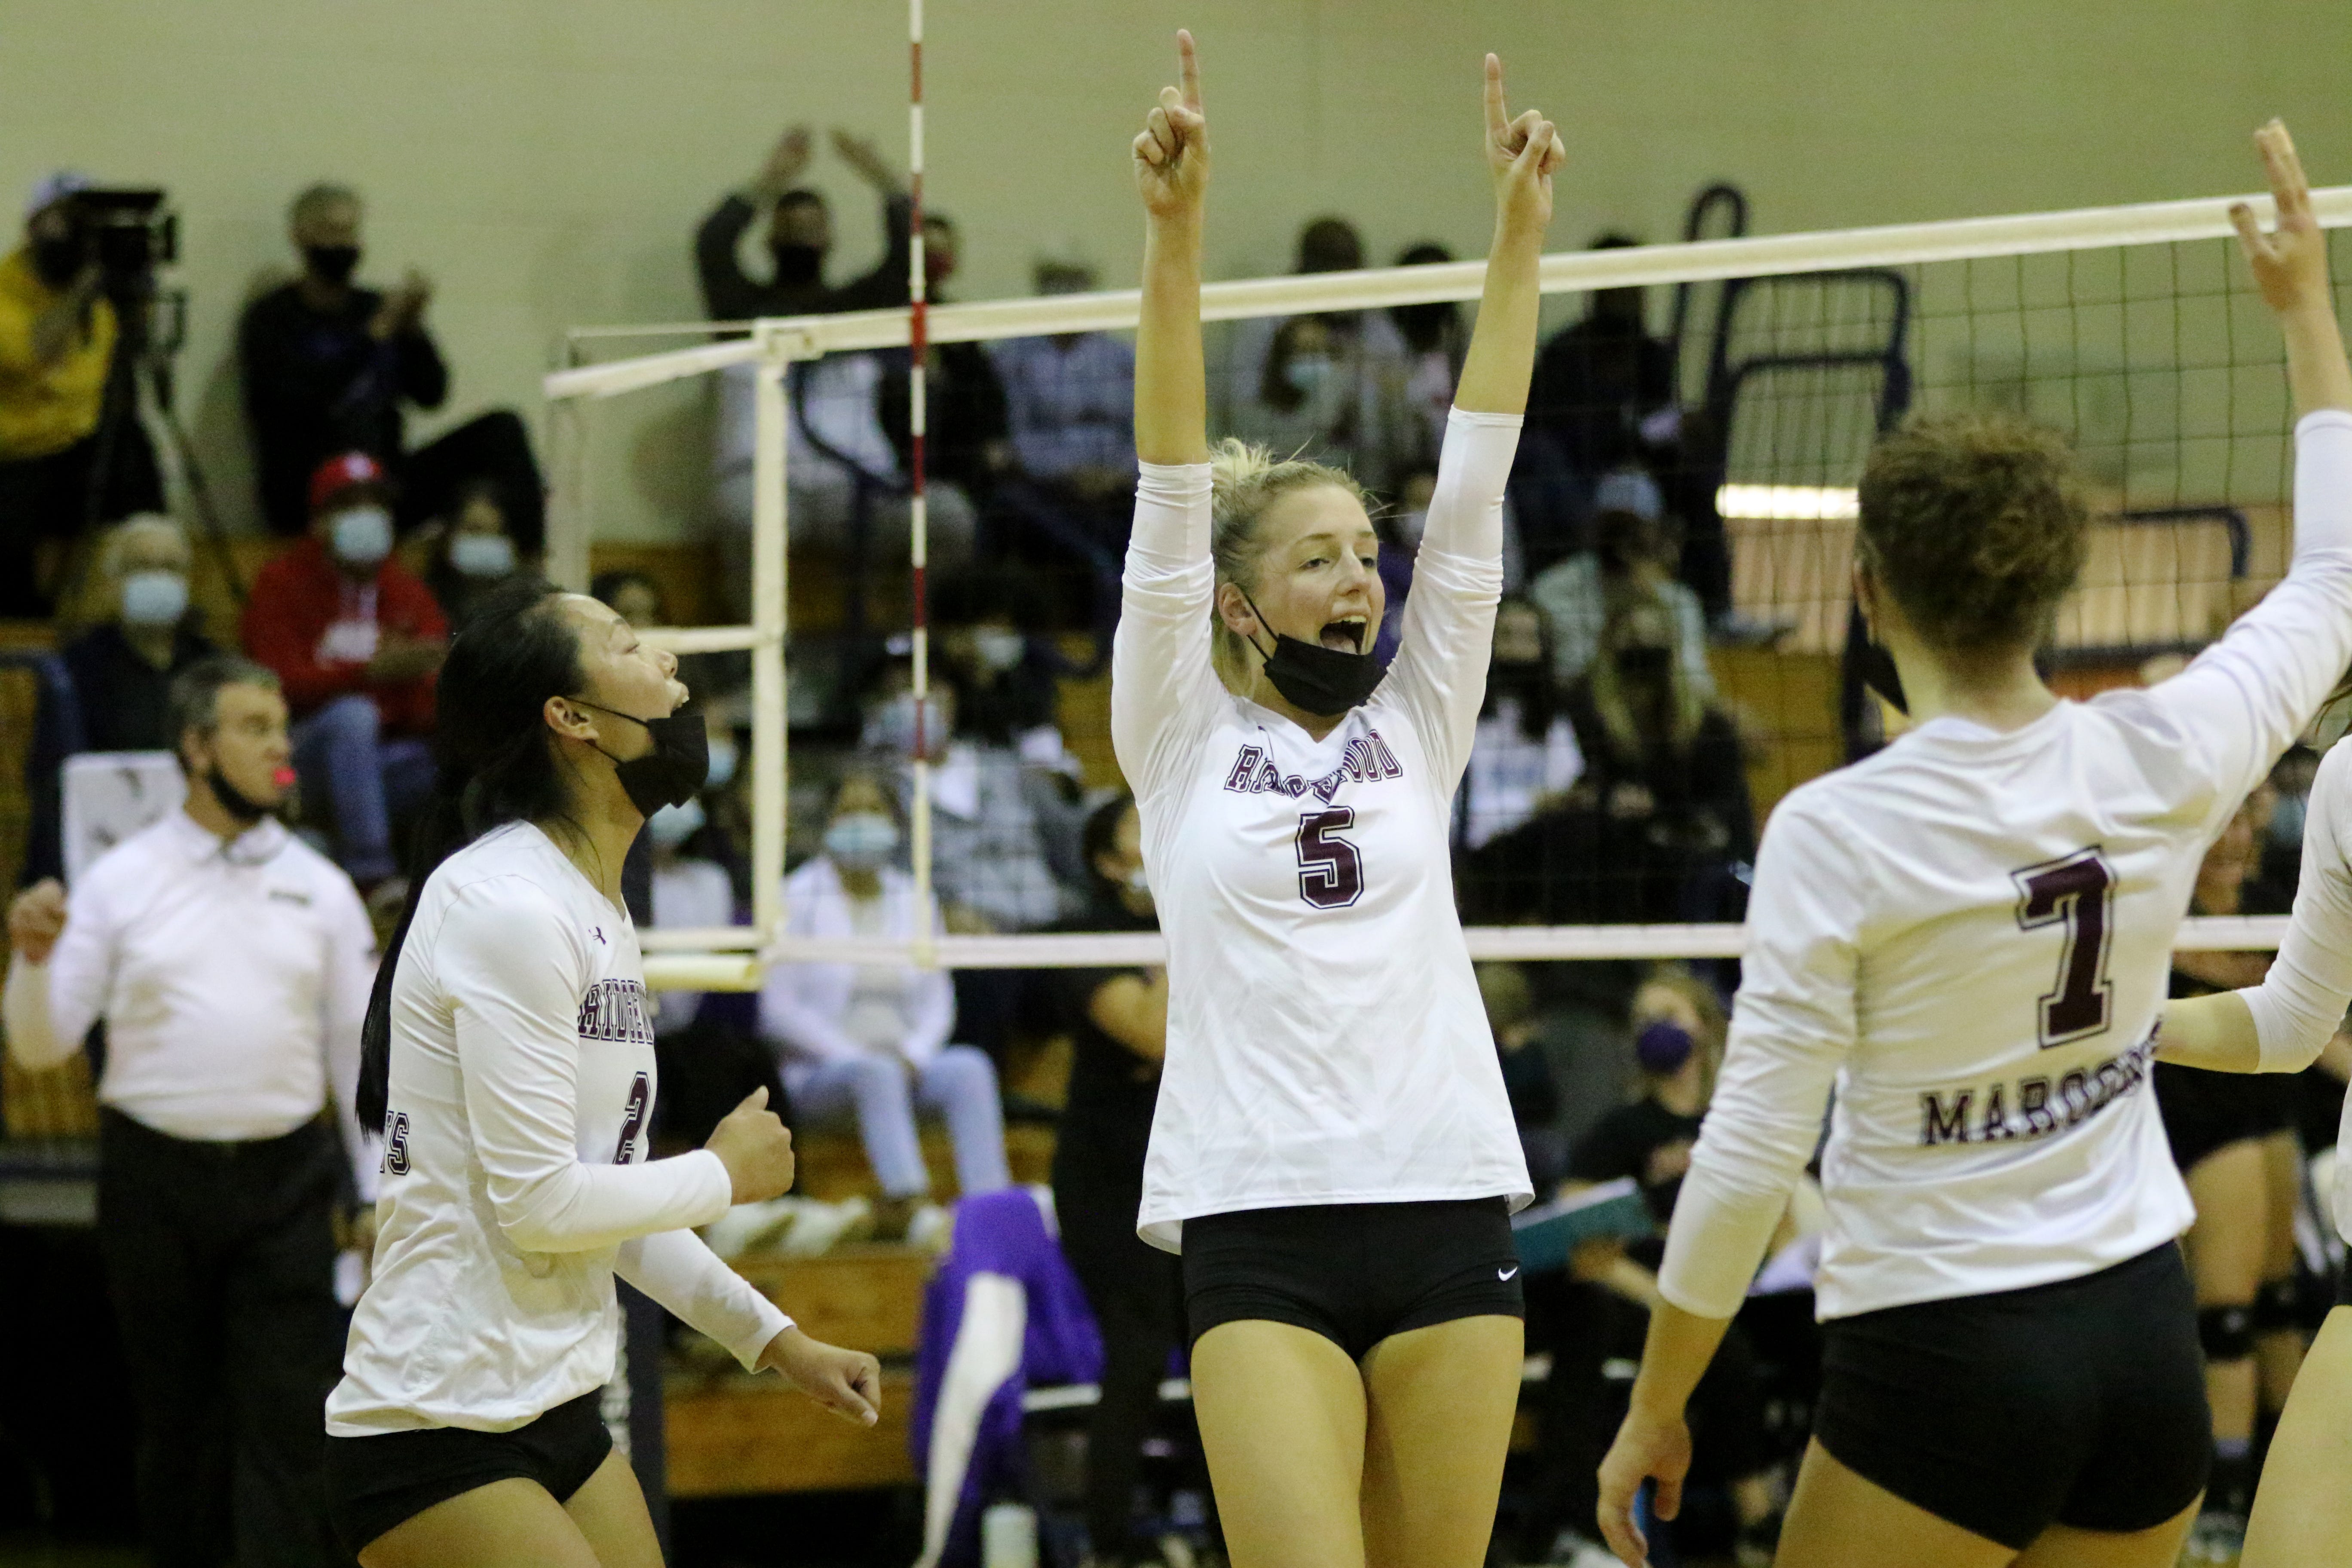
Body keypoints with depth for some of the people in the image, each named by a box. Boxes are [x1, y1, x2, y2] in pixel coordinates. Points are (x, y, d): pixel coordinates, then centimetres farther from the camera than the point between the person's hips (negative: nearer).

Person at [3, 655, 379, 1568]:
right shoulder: (119, 883, 3)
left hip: (286, 1180, 1)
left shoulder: (321, 889, 7)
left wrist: (378, 1194, 6)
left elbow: (360, 1049, 10)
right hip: (156, 1175, 0)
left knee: (288, 1421, -7)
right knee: (177, 1421, 7)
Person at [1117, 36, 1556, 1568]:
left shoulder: (1415, 728, 13)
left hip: (1449, 1219, 3)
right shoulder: (1183, 738, 6)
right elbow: (1171, 496, -4)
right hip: (1262, 1230, -3)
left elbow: (1474, 487, 7)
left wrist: (1520, 234, 0)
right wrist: (1175, 233, -14)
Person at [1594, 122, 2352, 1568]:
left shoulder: (1840, 833, -16)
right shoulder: (2160, 766, -5)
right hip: (2150, 1340, 5)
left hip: (1947, 1363, -5)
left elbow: (1751, 1159, -14)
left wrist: (1655, 1410, -3)